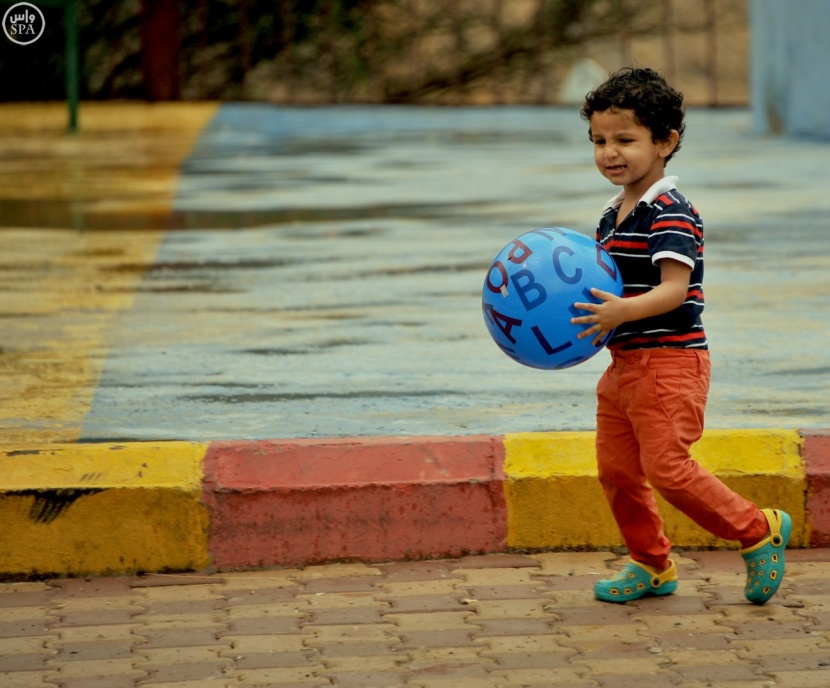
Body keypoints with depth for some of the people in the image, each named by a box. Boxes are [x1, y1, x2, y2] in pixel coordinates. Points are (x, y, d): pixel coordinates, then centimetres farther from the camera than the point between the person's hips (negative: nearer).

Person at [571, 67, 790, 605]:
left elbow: (675, 288, -24)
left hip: (671, 362, -9)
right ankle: (652, 564, 26)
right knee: (617, 470, 10)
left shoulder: (672, 213, -14)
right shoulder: (614, 216, 15)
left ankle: (759, 530, 2)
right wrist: (589, 315, 5)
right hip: (625, 362, 9)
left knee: (666, 466, -14)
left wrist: (624, 311, -38)